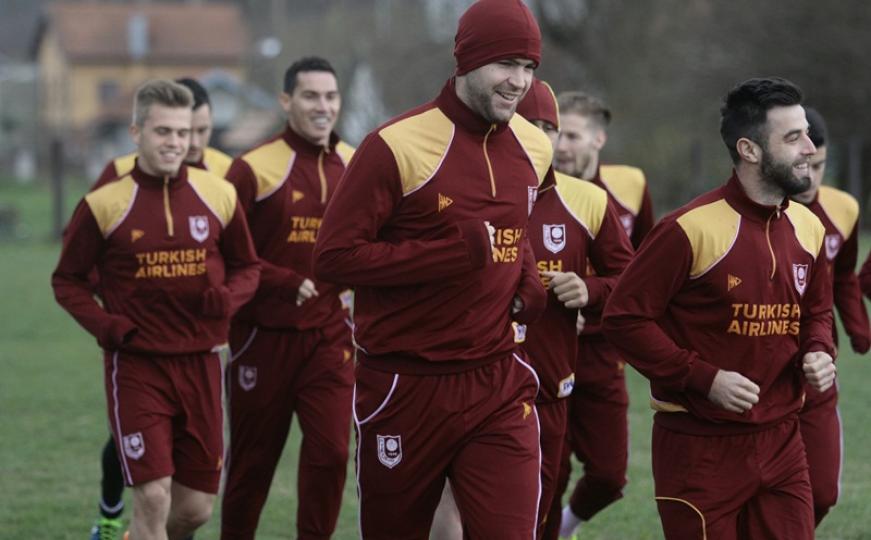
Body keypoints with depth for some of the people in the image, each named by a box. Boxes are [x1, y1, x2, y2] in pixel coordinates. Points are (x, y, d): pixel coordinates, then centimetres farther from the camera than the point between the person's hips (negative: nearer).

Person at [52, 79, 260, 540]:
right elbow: (67, 280, 5)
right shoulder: (103, 205, -5)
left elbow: (247, 267, 14)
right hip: (136, 367, -3)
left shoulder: (219, 195, 3)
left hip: (200, 364, 4)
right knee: (153, 498, -12)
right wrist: (102, 324, -12)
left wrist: (228, 296, -8)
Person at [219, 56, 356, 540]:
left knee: (330, 452, -6)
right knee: (252, 460, 9)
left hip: (329, 335, 3)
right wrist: (286, 283, -19)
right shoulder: (255, 168, -8)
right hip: (266, 334, -3)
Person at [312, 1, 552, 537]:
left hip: (499, 389, 4)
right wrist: (456, 253, -21)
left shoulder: (535, 148, 7)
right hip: (407, 387, -4)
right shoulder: (398, 146, -12)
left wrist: (526, 276, 3)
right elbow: (334, 255, -16)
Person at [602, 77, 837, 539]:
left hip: (781, 443, 6)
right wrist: (704, 378, -18)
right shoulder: (691, 229, -14)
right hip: (700, 446, -6)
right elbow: (624, 318, -13)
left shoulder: (808, 229, 7)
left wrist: (818, 353, 0)